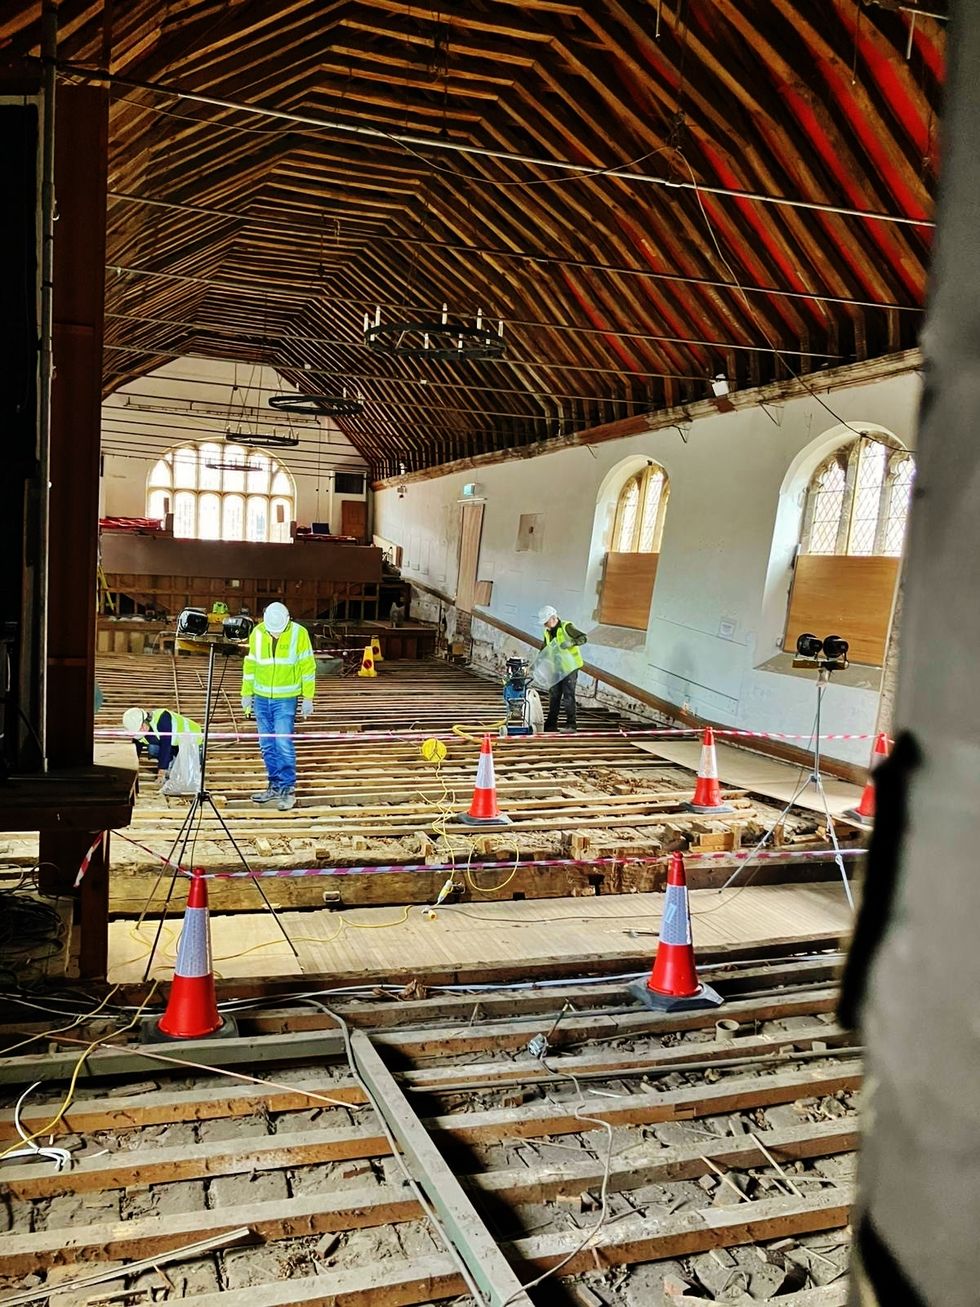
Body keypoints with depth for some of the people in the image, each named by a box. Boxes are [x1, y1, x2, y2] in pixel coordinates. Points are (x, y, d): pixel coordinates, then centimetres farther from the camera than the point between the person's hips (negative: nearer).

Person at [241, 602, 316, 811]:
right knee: (267, 746, 9)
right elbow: (250, 664, 9)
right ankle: (275, 786, 22)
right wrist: (246, 694, 10)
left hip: (286, 699, -4)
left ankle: (288, 790, 1)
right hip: (261, 698, 4)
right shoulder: (257, 633, -1)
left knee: (283, 744, -9)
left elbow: (308, 666, -4)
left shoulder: (299, 633, -9)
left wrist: (308, 698, -5)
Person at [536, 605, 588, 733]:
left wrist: (571, 642, -34)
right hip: (556, 668, 7)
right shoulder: (547, 632, 11)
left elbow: (584, 637, -18)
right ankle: (551, 724, 15)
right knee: (554, 696, 9)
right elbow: (545, 650, 21)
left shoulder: (566, 627, -12)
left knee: (568, 696, -8)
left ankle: (570, 725, -3)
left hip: (569, 667, -7)